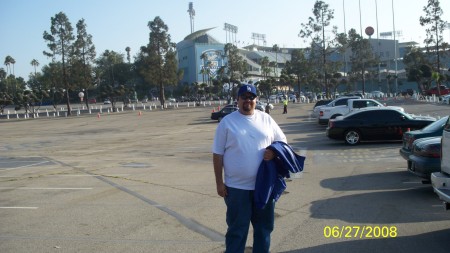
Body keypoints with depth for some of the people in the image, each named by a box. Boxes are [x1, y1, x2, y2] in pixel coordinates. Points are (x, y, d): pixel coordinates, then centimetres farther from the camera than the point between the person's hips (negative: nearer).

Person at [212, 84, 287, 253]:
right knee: (237, 228, 6)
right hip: (236, 187, -3)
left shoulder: (266, 119, 5)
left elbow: (282, 141, 12)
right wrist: (219, 182, -4)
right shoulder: (227, 122, -2)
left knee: (264, 226, 16)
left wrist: (274, 151, -11)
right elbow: (218, 154, -1)